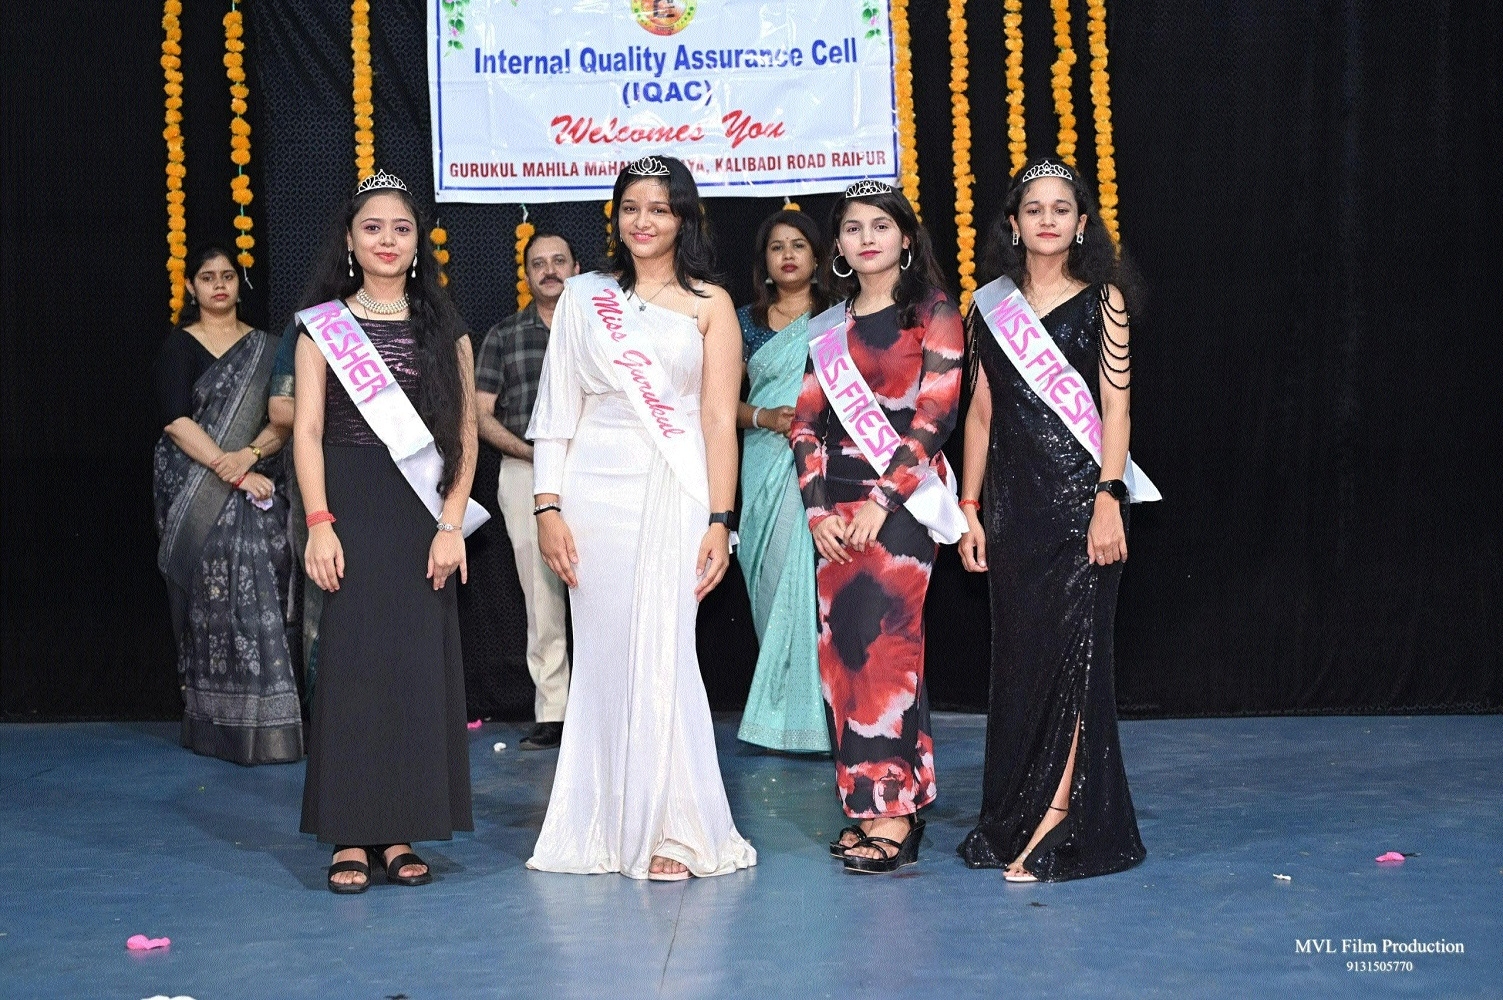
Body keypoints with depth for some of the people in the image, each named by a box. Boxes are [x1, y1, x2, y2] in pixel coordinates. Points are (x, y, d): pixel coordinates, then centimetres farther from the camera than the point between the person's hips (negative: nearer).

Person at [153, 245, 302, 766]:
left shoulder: (265, 348, 13)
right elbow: (176, 421, -8)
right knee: (211, 601, -5)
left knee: (260, 600, -4)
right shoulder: (179, 346, 4)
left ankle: (265, 720, -1)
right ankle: (216, 724, -1)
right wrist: (234, 472, -16)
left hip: (257, 487, 2)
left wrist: (251, 455, -15)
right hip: (194, 494, -2)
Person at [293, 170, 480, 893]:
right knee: (349, 660, -4)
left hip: (423, 514, 2)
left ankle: (402, 832, 9)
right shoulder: (323, 324, 7)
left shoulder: (444, 329, 10)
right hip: (350, 509, -1)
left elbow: (464, 435, 6)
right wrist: (319, 523, -10)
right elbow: (307, 430, 1)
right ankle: (351, 834, 2)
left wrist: (451, 525, -5)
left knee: (420, 663, 0)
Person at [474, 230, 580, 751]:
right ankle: (552, 712, 7)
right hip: (525, 472, 1)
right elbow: (482, 415, 8)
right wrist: (531, 450, -7)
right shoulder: (503, 336, 12)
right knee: (541, 597, 2)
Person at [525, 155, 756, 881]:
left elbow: (719, 420, 1)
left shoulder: (708, 305, 6)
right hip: (593, 493, 2)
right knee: (602, 656, 4)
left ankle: (670, 830, 4)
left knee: (661, 654, -6)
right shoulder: (583, 298, 11)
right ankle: (607, 824, 14)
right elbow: (556, 411, 9)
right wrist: (548, 507, 0)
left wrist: (718, 521, -6)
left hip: (672, 494, -2)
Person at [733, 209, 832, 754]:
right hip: (766, 468, 2)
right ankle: (779, 712, 6)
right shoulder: (747, 320, 12)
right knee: (774, 581, -1)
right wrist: (764, 417, -7)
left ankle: (814, 712, -2)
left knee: (814, 580, -9)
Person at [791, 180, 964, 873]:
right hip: (835, 504, 5)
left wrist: (882, 498, -14)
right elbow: (805, 421, 12)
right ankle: (864, 807, 8)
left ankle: (893, 810, -12)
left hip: (901, 499, -5)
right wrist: (817, 506, -1)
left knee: (885, 643, -14)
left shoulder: (933, 315, 2)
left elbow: (936, 413, -7)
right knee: (839, 649, 1)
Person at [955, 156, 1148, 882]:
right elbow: (981, 412, 11)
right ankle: (1014, 819, 16)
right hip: (1013, 501, 4)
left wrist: (1108, 499, -14)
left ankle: (1057, 822, -3)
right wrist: (969, 508, 6)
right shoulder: (993, 305, 12)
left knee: (1072, 649, -7)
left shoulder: (1102, 298, 2)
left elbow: (1115, 404, -4)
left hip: (1078, 495, -4)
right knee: (1018, 653, 6)